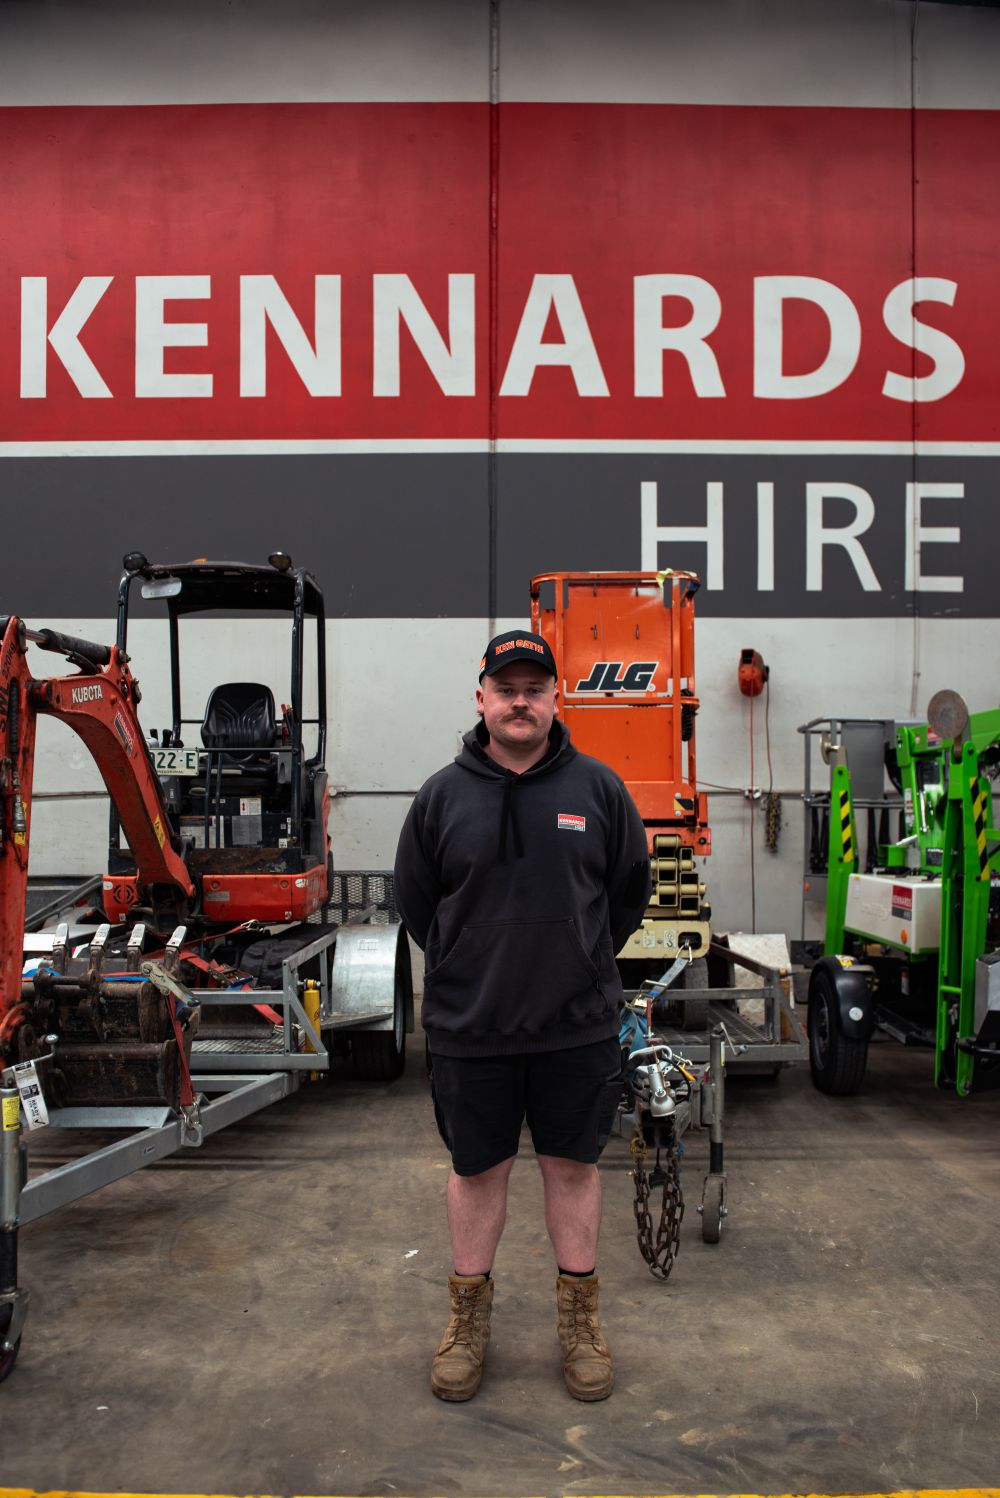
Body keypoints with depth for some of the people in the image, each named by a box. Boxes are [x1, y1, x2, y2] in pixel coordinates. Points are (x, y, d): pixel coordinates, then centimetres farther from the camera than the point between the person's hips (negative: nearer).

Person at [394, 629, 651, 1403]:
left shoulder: (598, 787, -1)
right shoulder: (442, 795, -1)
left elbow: (631, 888, 9)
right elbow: (415, 902, 8)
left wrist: (582, 963, 10)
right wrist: (470, 970, 8)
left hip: (578, 1025, 0)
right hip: (469, 1028, 0)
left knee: (573, 1165, 13)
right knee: (477, 1169, 14)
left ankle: (580, 1315, 31)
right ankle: (470, 1315, 33)